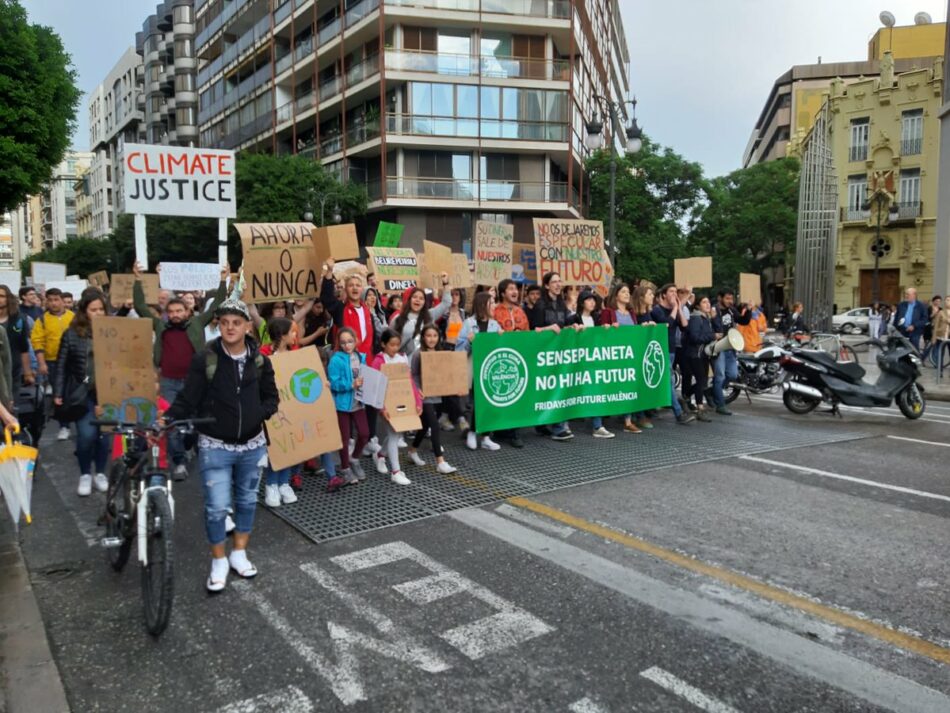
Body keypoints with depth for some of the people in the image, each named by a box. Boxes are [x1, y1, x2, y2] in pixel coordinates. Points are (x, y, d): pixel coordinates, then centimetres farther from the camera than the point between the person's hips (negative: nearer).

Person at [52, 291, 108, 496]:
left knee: (103, 434, 7)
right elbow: (61, 366, 3)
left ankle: (100, 473, 25)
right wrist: (58, 393, -1)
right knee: (86, 435, -8)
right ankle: (85, 474, 13)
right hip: (82, 393, -1)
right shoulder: (71, 334, 1)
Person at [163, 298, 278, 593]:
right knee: (217, 507, -3)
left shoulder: (259, 360, -2)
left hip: (252, 445, 4)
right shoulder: (204, 359, -11)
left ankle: (239, 553, 35)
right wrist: (168, 418, -27)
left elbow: (270, 396, 9)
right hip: (215, 446, -3)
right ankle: (219, 561, 20)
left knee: (247, 500, 16)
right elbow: (188, 399, -11)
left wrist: (263, 413, -10)